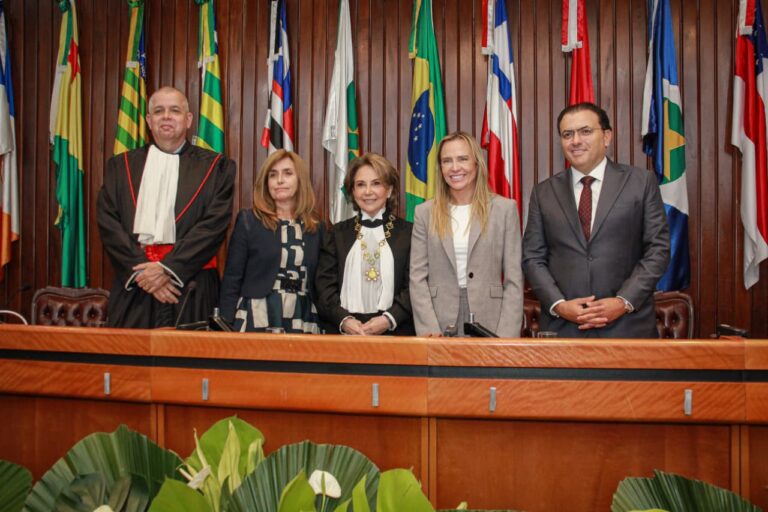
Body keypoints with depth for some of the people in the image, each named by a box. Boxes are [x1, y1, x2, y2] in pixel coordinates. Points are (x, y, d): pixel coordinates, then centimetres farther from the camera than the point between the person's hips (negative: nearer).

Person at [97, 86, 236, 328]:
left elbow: (214, 224, -4)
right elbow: (108, 223, 5)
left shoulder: (215, 167, 7)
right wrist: (141, 270, -9)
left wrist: (167, 268, -12)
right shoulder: (120, 166, 14)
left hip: (191, 289, -2)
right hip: (133, 287, 2)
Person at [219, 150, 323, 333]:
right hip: (256, 319, -2)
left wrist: (322, 324, 3)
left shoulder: (315, 227, 8)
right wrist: (228, 326, -7)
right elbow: (232, 278, -1)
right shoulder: (248, 220, 1)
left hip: (302, 322, 3)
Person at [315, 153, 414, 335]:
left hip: (393, 331, -1)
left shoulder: (408, 233, 5)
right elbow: (325, 284, 4)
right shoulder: (337, 234, 10)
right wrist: (344, 320, -11)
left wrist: (389, 319, -15)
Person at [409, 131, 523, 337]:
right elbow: (418, 277, 1)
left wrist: (506, 336, -10)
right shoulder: (425, 212, 5)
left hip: (489, 324, -1)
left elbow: (514, 280, -1)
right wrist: (429, 330, -10)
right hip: (440, 323, 1)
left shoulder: (505, 209, 2)